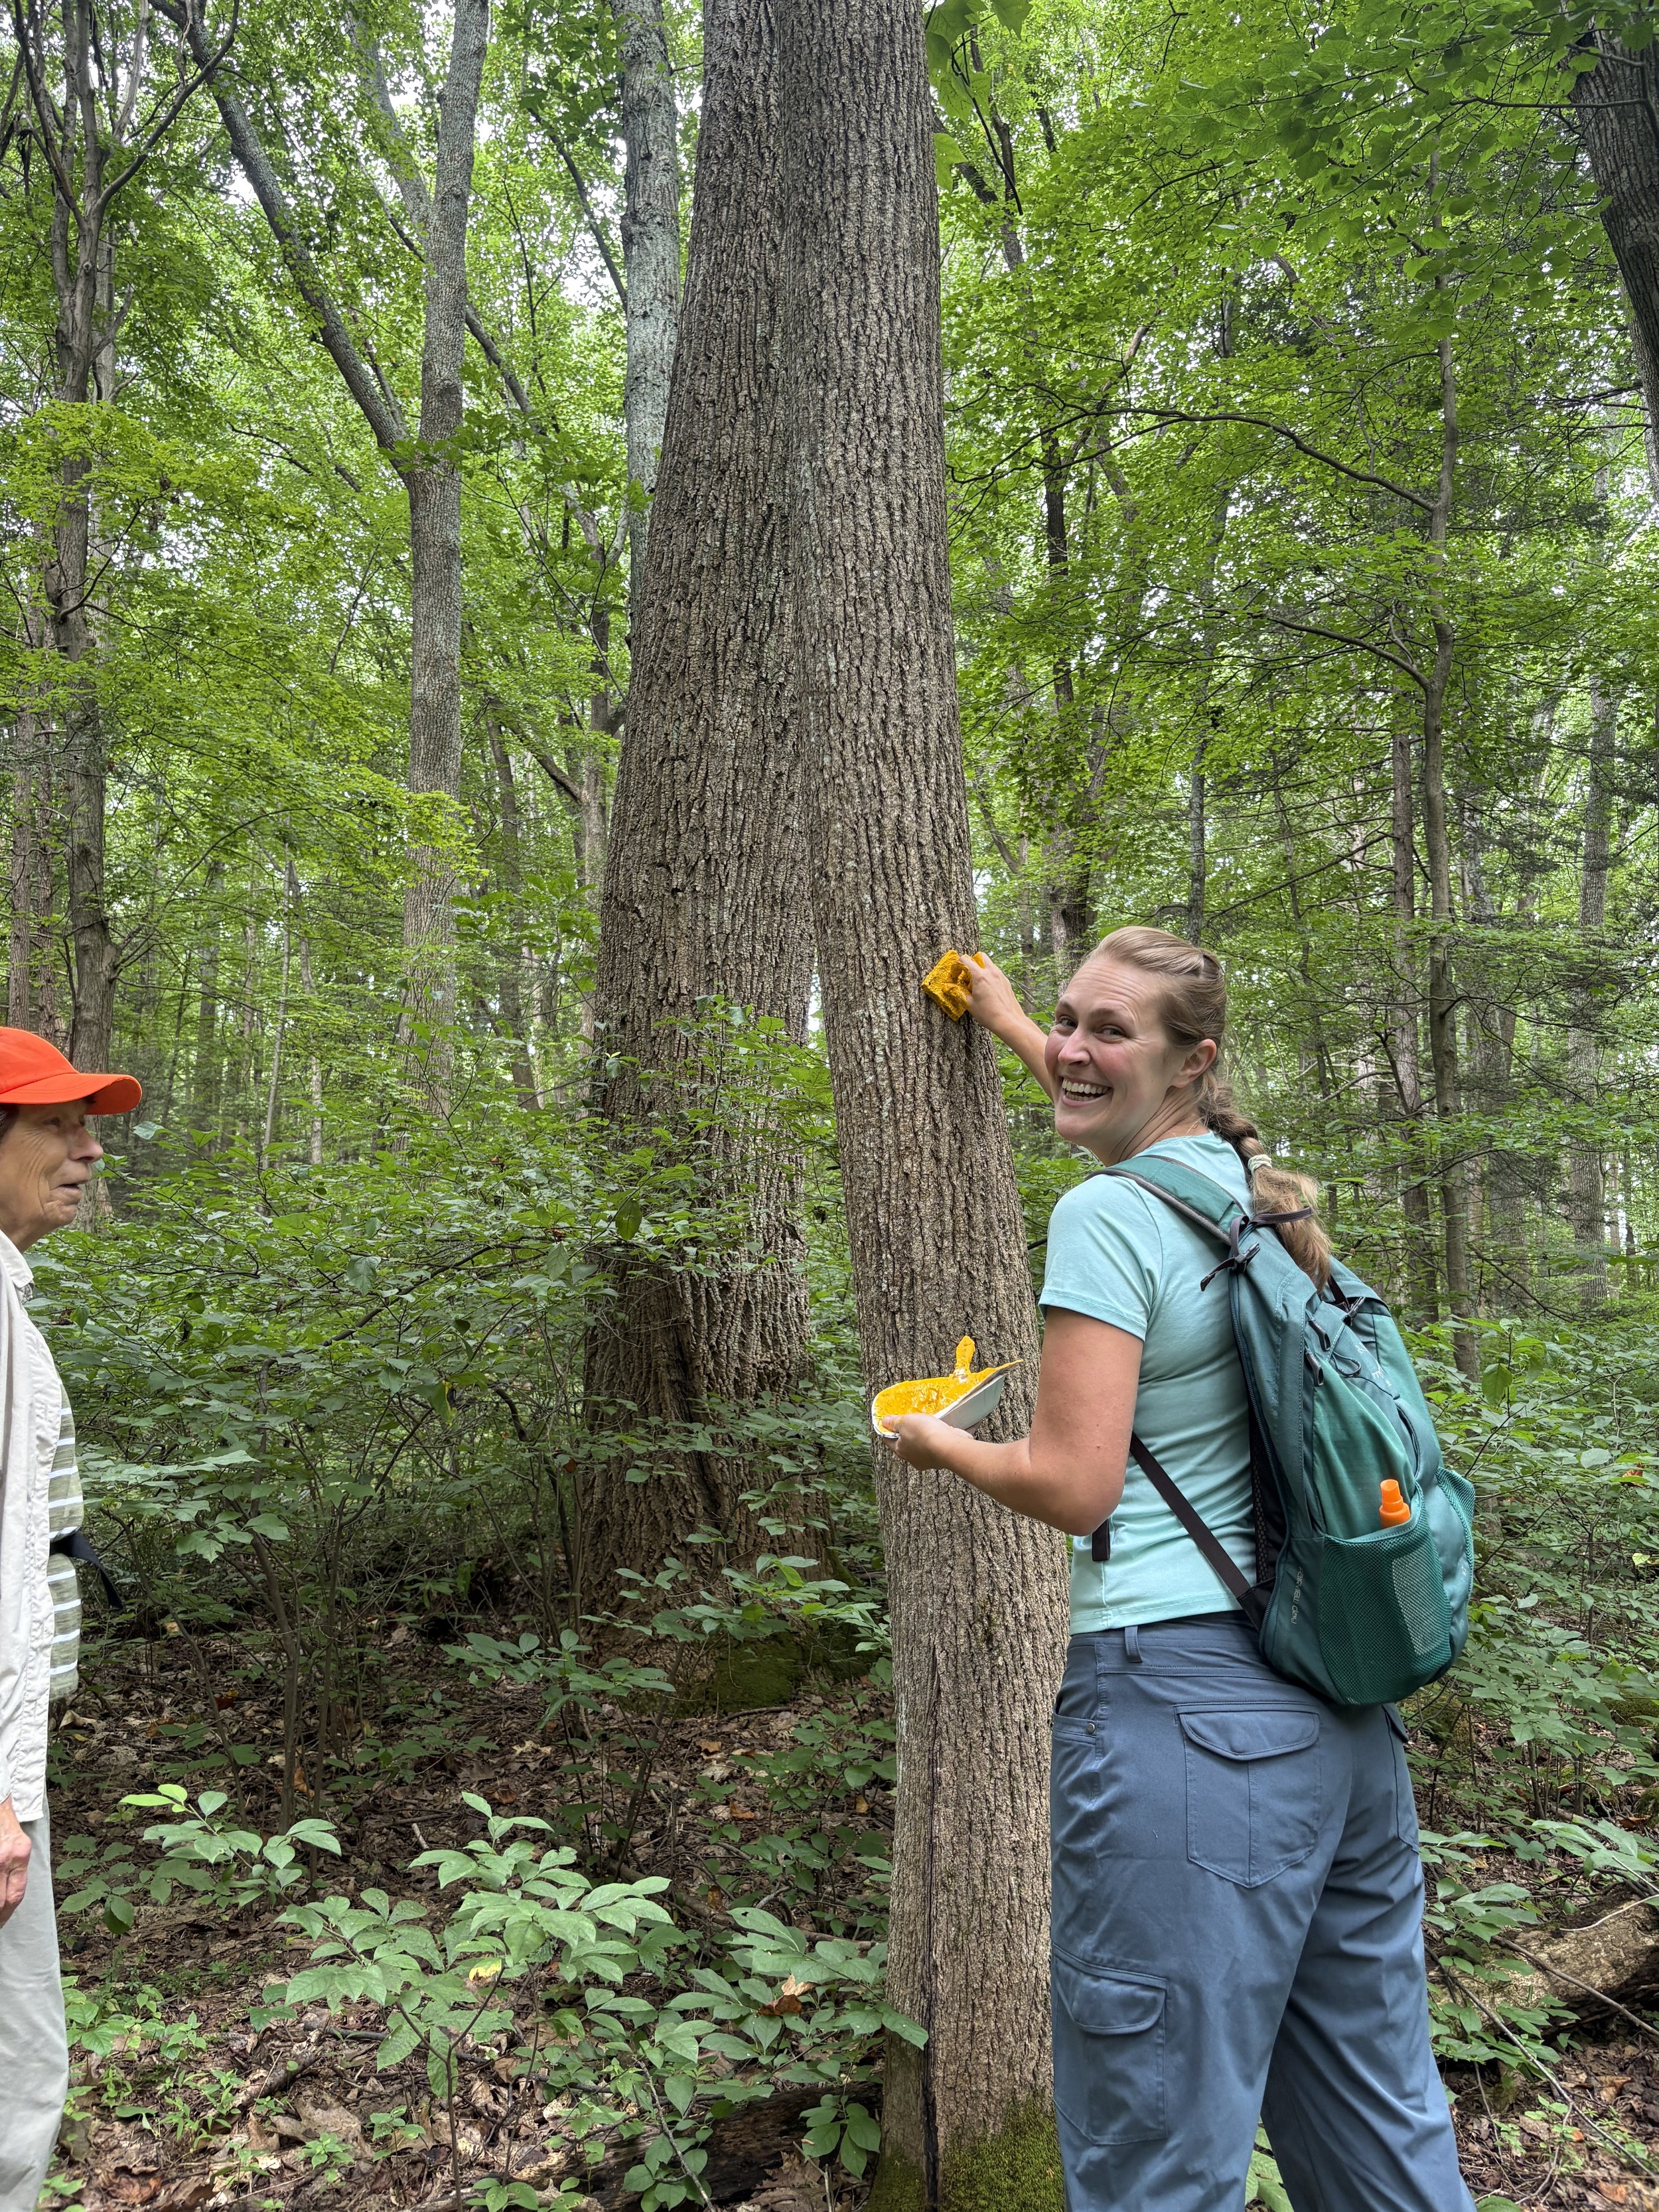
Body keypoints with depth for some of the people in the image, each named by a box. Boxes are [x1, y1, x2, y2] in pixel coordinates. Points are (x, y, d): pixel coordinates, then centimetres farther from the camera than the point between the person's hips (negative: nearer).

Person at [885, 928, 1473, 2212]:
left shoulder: (1108, 1213, -13)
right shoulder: (1245, 1178, 10)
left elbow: (1072, 1485, -16)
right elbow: (1119, 1106, 33)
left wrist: (935, 1441, 3)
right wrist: (1010, 1025, 46)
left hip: (1183, 1702, -9)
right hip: (1344, 1708, 9)